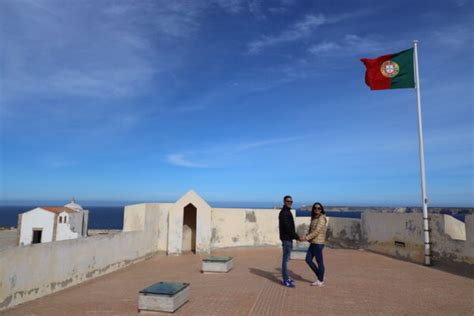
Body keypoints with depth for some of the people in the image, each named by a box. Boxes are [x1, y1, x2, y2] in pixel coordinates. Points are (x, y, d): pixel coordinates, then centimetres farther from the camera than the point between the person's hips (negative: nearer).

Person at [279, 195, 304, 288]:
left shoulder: (287, 212, 15)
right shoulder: (284, 213, -16)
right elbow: (287, 228, -21)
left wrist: (296, 236, 16)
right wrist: (297, 237, -18)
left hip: (288, 239, 10)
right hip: (286, 239, -10)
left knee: (286, 259, 14)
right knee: (285, 259, -5)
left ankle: (285, 278, 23)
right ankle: (285, 280, 1)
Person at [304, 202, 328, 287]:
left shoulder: (322, 218, -12)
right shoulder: (314, 218, 14)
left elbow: (317, 231, -20)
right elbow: (310, 230, 14)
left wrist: (307, 237, -21)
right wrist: (306, 237, -3)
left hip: (318, 243, -9)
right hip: (313, 242, 9)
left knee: (319, 261, 3)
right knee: (308, 260, 10)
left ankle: (321, 281, 18)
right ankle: (319, 277, 24)